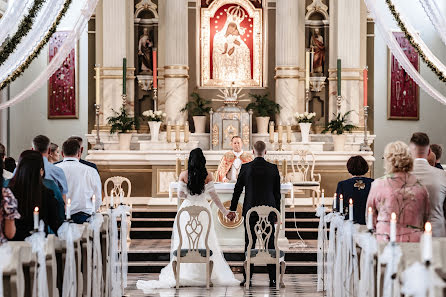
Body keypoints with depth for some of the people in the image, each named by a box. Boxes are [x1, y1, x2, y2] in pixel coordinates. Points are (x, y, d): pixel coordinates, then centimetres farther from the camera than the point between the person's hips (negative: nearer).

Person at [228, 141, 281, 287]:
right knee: (270, 245, 4)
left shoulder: (245, 168, -3)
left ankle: (247, 278, 4)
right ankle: (273, 279, 4)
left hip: (251, 212, -1)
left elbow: (237, 189, 2)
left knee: (249, 245, 4)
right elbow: (277, 192, 5)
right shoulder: (273, 168, 0)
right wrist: (277, 212, 13)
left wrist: (232, 209, 11)